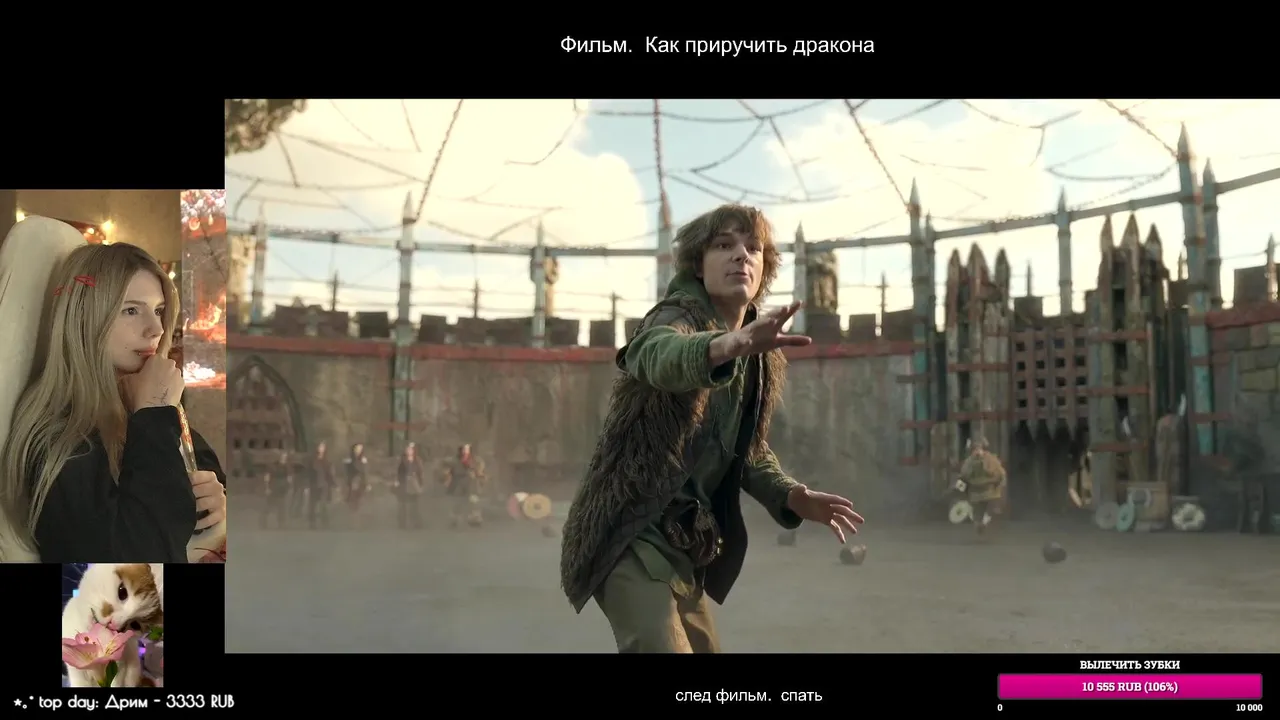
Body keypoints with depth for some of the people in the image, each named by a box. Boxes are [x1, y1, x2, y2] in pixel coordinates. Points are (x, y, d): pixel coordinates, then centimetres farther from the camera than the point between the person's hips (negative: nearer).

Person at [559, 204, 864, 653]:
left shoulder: (760, 358, 10)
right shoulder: (675, 317, -13)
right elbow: (663, 356, -39)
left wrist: (790, 497, 0)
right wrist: (731, 343, -61)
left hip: (684, 543, 9)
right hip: (631, 536, -9)